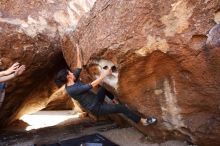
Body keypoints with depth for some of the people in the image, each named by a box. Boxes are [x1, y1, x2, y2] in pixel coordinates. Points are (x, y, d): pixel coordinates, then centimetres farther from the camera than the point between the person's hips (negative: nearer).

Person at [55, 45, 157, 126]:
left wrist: (78, 54, 11)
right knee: (122, 108, -9)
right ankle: (143, 121, 8)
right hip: (96, 108, -9)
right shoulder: (72, 89, -28)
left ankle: (116, 101, 31)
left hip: (96, 101, 9)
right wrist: (103, 75, -26)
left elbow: (79, 67, 10)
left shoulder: (73, 81, 0)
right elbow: (91, 85, -30)